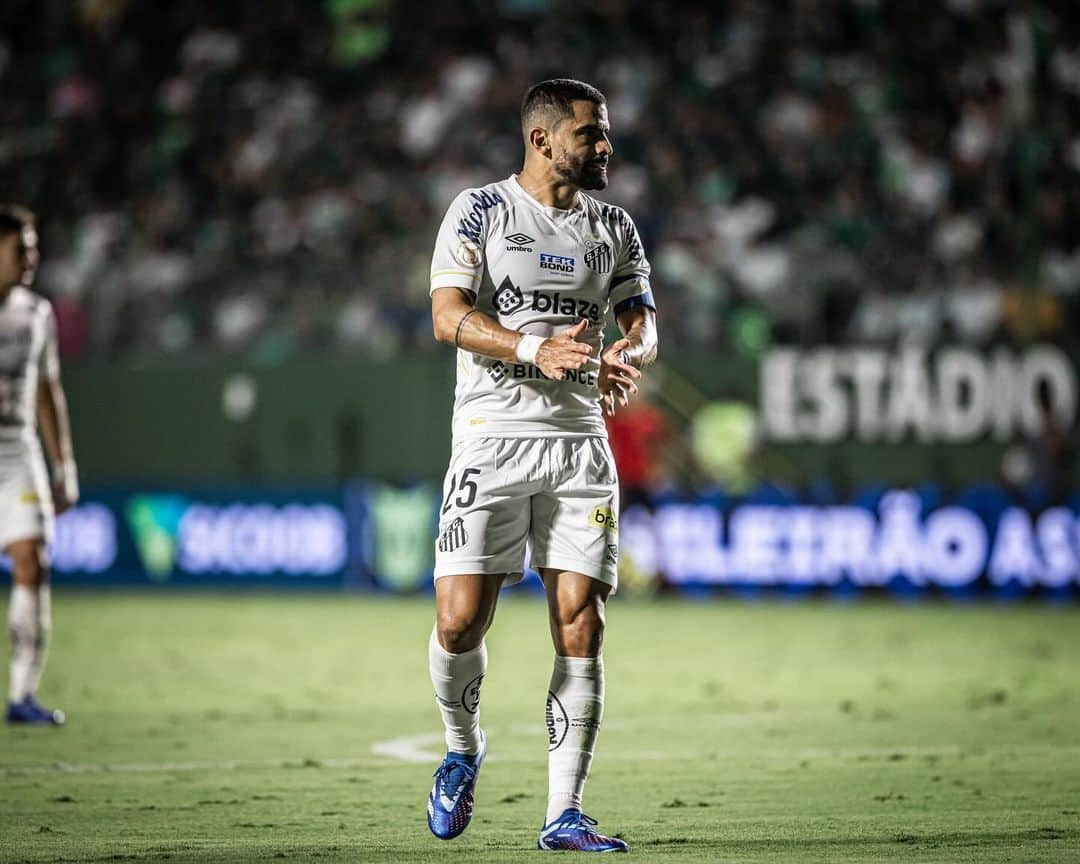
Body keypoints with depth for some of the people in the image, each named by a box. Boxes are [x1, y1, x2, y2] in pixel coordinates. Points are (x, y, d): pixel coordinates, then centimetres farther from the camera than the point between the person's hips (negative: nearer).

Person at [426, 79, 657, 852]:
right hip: (492, 435, -3)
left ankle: (564, 814, 0)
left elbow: (641, 316, 11)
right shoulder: (480, 211, 1)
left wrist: (629, 353, -14)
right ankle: (463, 747, 19)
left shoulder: (613, 229, 14)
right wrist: (533, 347, -24)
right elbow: (449, 316, -8)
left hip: (580, 441, 3)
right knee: (460, 620, -11)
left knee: (581, 626, -5)